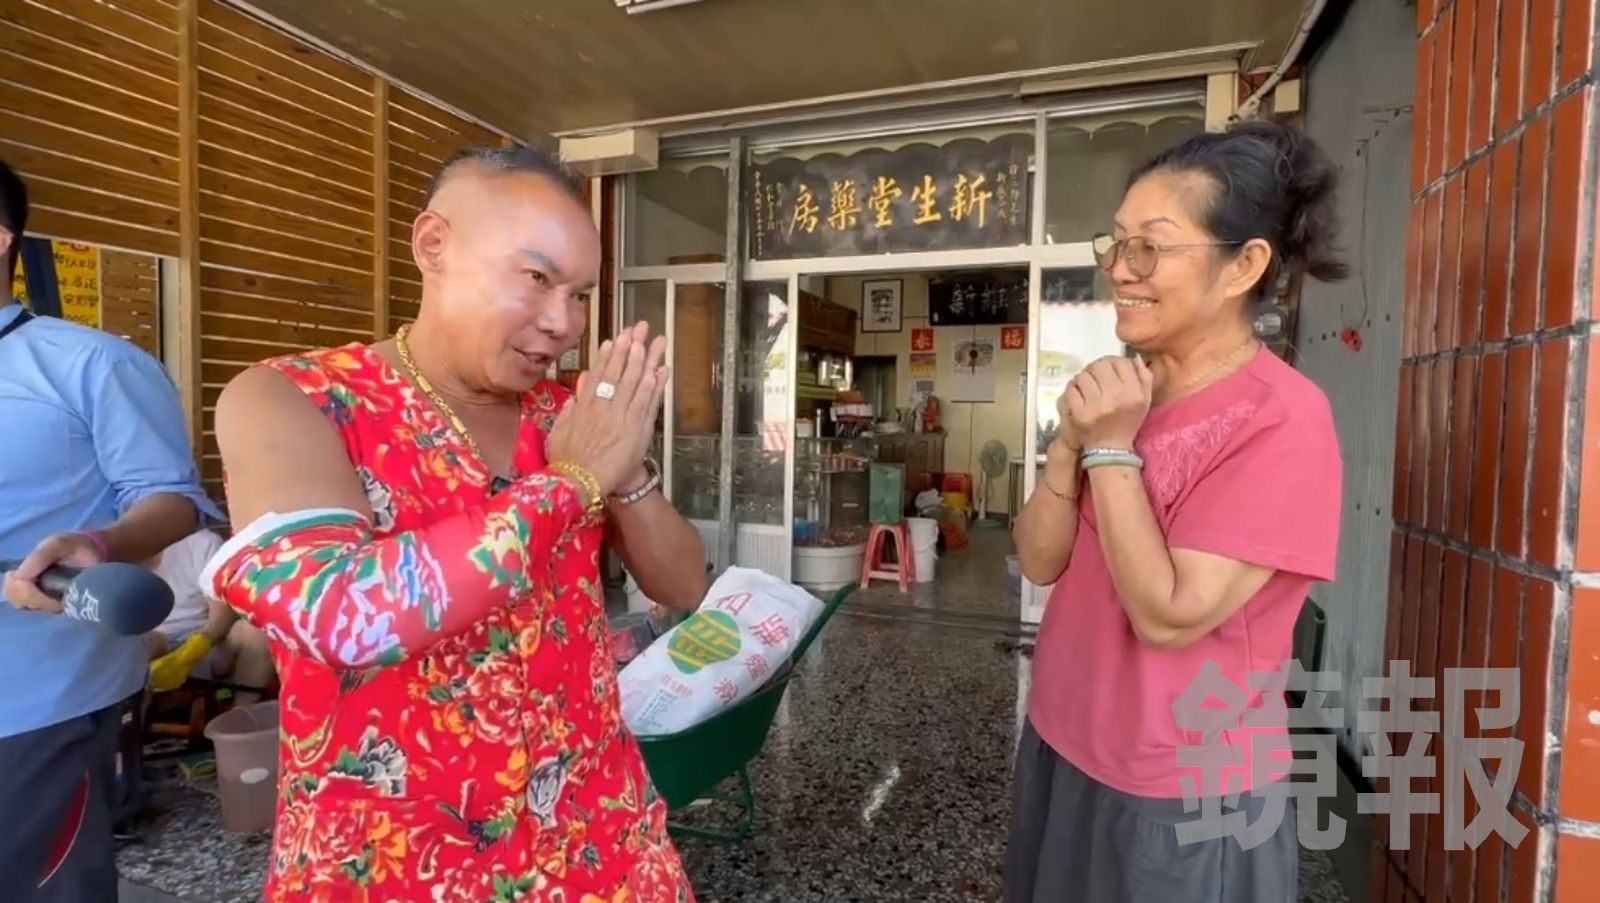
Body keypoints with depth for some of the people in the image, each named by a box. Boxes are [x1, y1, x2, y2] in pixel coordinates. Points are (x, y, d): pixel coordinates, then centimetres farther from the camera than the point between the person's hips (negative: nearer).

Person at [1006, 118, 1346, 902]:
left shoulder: (1281, 419, -20)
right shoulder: (1122, 391, 0)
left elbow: (1168, 618, -25)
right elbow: (1039, 563, -4)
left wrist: (1113, 448, -24)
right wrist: (1071, 442, -18)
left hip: (1181, 794, -6)